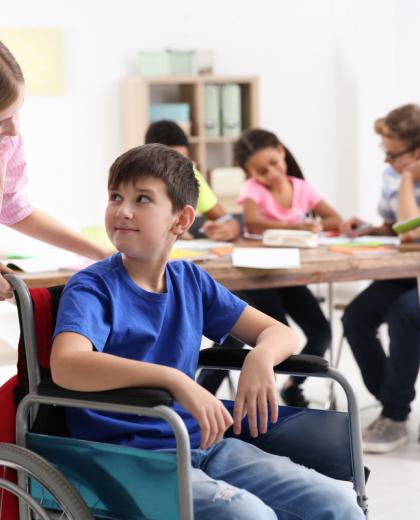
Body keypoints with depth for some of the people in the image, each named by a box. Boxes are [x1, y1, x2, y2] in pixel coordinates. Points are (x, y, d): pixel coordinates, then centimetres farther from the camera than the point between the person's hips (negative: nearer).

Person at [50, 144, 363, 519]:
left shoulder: (191, 281, 10)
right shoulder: (93, 287, -8)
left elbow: (278, 332, 14)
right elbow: (66, 365, -28)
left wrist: (261, 359, -11)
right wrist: (174, 379, -35)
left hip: (200, 443, 6)